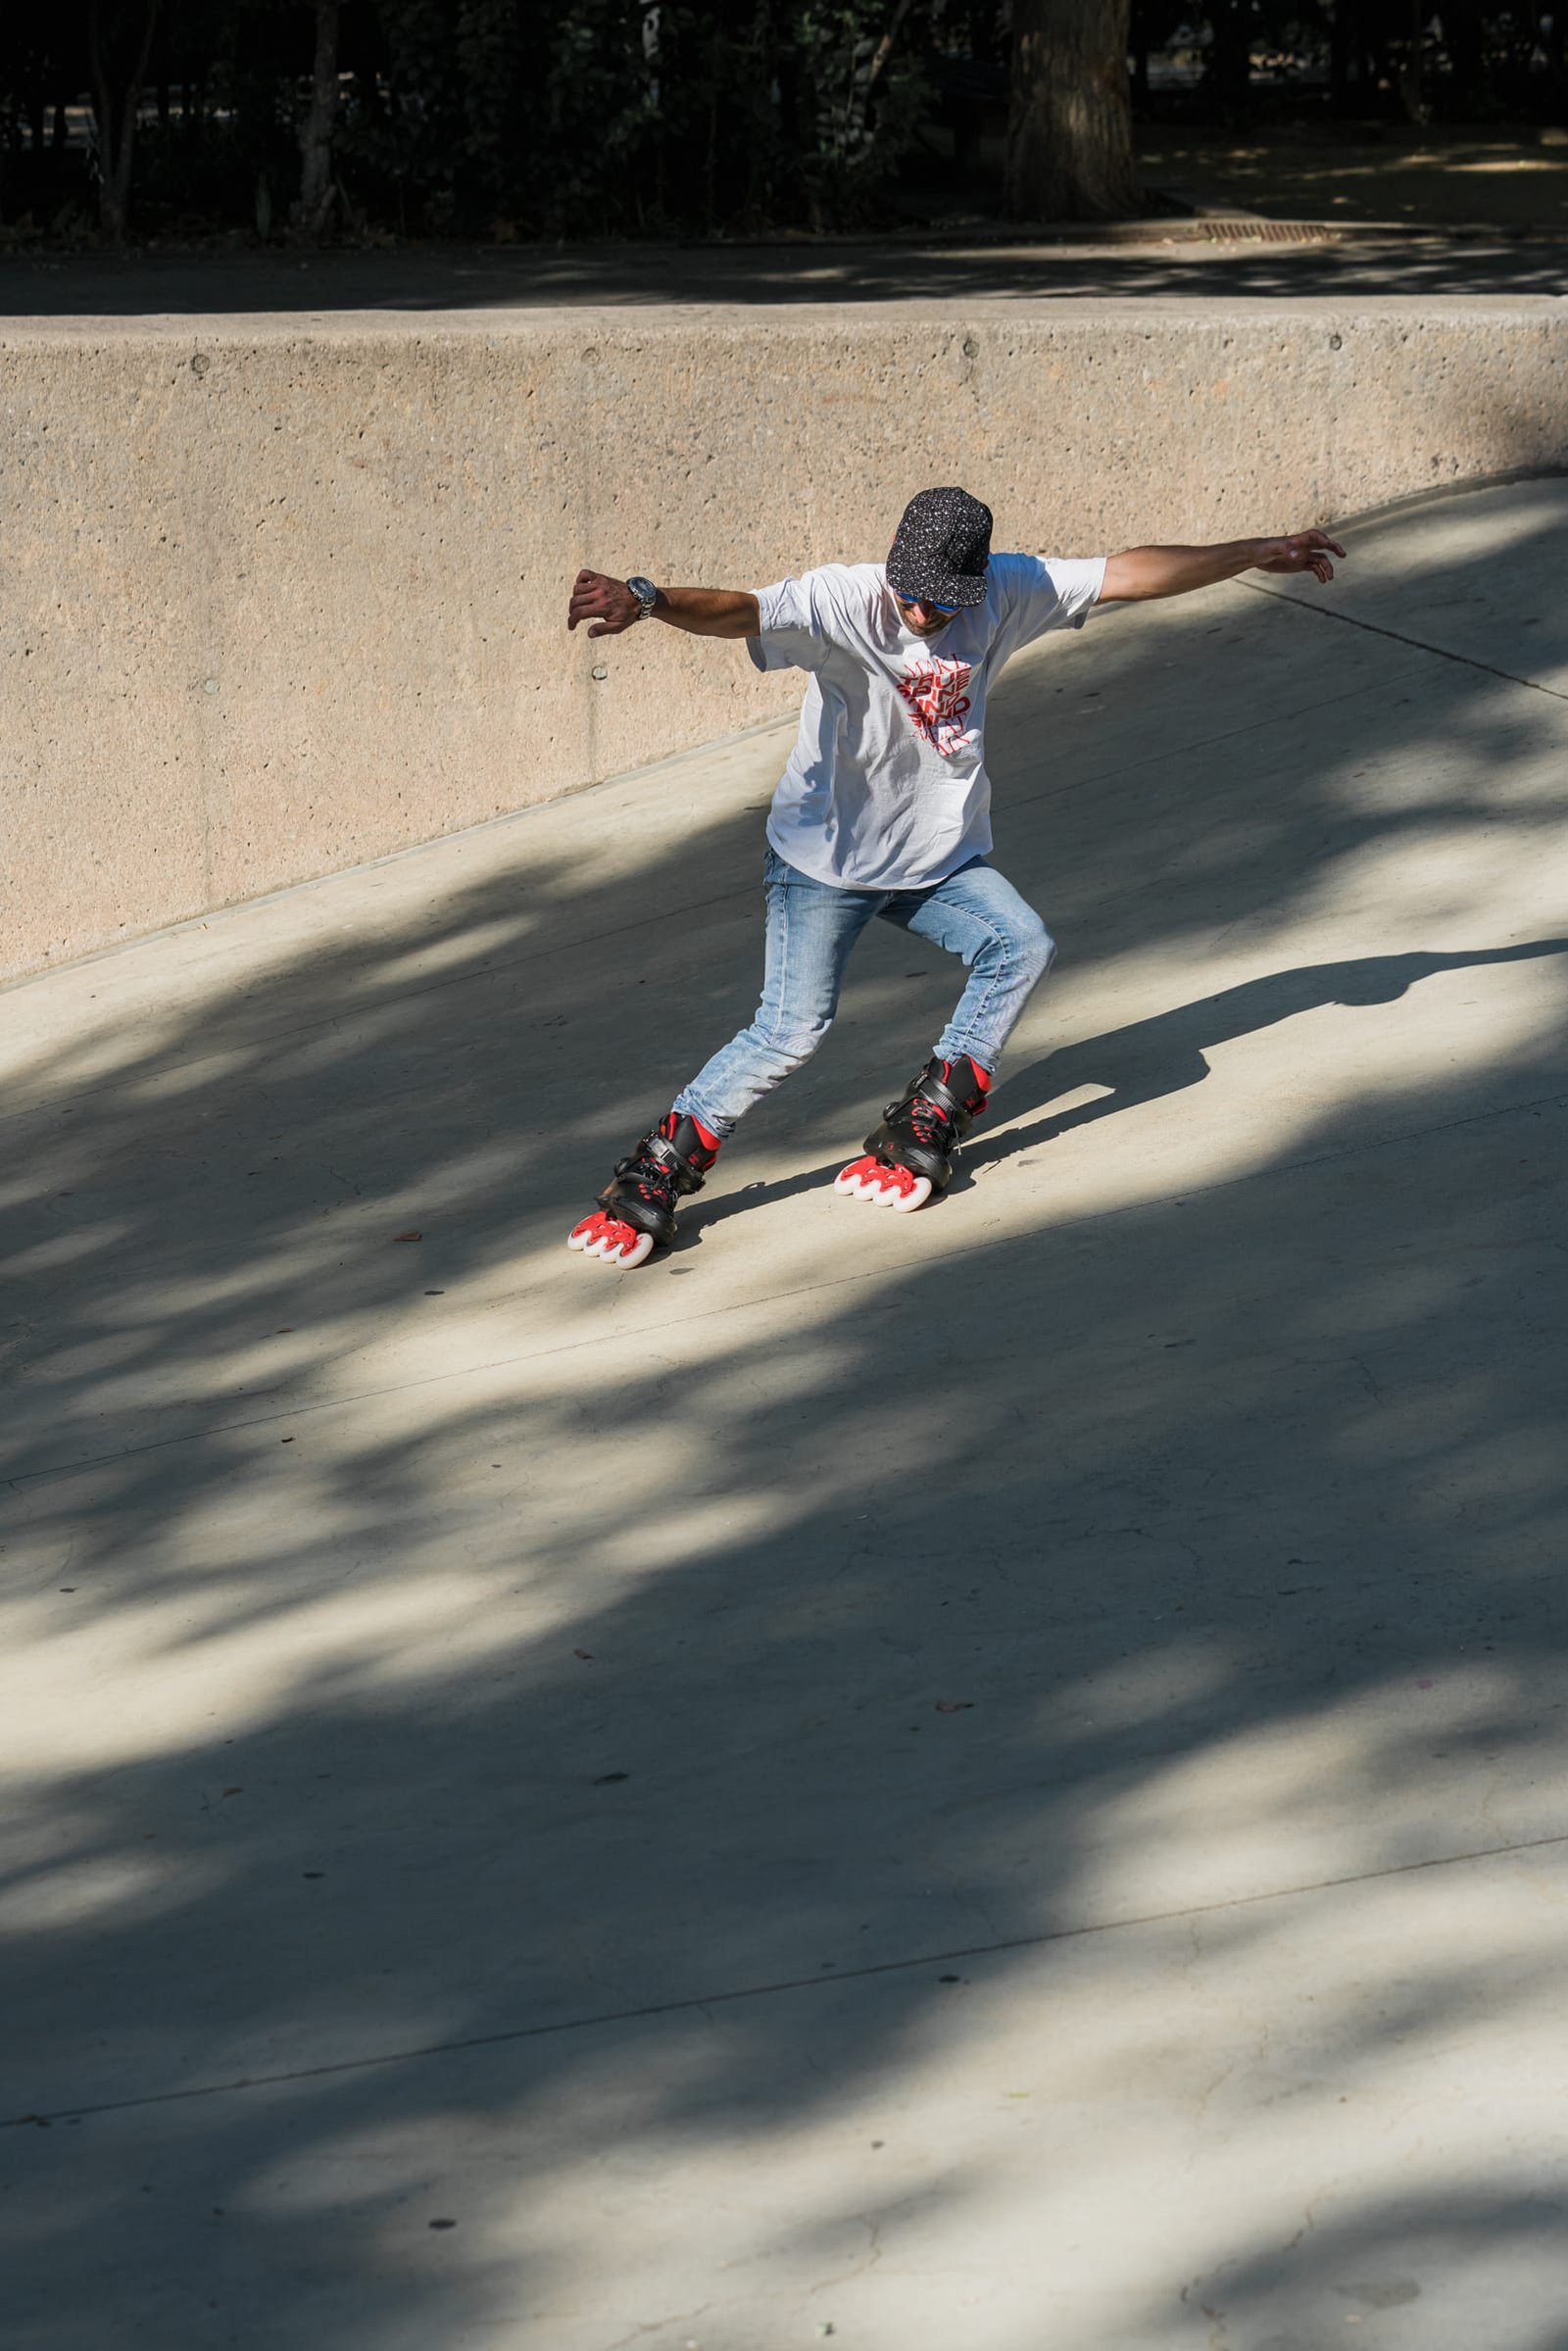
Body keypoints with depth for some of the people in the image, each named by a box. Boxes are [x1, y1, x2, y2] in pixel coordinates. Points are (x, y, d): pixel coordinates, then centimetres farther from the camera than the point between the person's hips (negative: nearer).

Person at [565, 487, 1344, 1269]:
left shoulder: (1004, 593, -10)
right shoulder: (841, 602, -24)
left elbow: (1129, 573, -4)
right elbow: (744, 611, -42)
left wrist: (1258, 554, -1)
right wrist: (644, 601, -62)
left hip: (942, 855, 5)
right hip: (827, 855, -5)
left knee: (1022, 944, -15)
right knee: (791, 1029, -15)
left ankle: (925, 1121, 3)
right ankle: (655, 1173, 0)